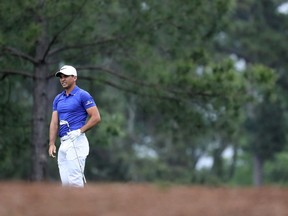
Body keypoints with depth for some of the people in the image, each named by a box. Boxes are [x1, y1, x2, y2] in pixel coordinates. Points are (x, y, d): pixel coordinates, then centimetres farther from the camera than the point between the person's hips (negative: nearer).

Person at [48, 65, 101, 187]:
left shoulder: (83, 95, -4)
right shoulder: (58, 99, 17)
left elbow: (96, 117, -8)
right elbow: (54, 122, 13)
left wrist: (80, 131, -15)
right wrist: (51, 144, 3)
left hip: (76, 142, -8)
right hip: (63, 144, 8)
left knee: (75, 181, -13)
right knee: (65, 182, 6)